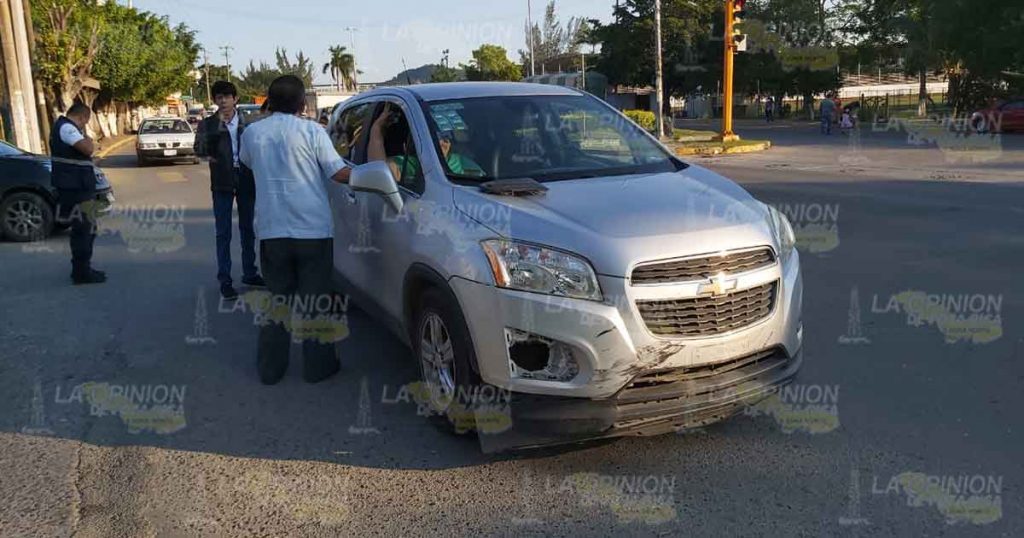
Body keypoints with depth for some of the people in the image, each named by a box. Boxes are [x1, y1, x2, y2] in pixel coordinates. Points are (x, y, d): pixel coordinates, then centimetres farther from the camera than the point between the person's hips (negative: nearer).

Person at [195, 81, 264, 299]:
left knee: (247, 230, 13)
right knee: (223, 233, 0)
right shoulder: (208, 124, 0)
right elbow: (199, 150, -14)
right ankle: (225, 281, 4)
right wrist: (218, 125, -22)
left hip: (246, 181, 2)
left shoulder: (246, 123, 5)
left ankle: (249, 273, 26)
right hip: (222, 183, -2)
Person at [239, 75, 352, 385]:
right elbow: (339, 174, -8)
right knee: (315, 301, 8)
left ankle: (270, 368, 20)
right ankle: (317, 366, 15)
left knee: (277, 300, 14)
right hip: (313, 230, -3)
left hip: (272, 231, 3)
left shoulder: (252, 133, 5)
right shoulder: (311, 130, -6)